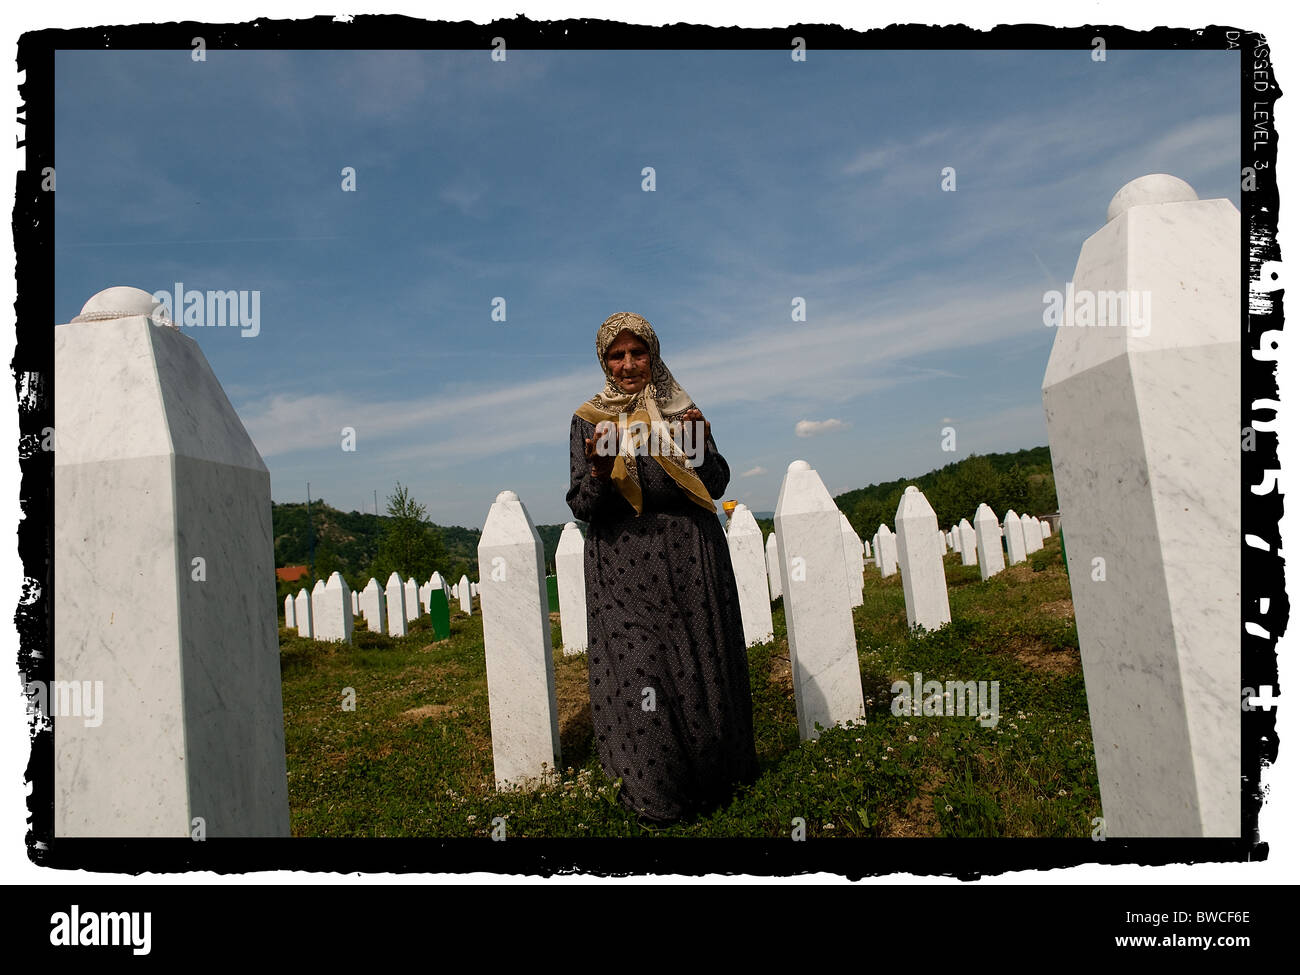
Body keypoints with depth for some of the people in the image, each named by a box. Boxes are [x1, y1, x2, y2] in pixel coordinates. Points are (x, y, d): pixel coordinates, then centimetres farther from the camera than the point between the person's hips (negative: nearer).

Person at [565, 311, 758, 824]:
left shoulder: (681, 408, 9)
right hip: (623, 561, -1)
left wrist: (699, 447, -13)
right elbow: (581, 506, -1)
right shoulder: (588, 420, 5)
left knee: (701, 661, 4)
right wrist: (598, 471, -21)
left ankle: (712, 773, 24)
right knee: (636, 666, -5)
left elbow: (716, 485, 6)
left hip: (690, 555, 2)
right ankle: (656, 791, 11)